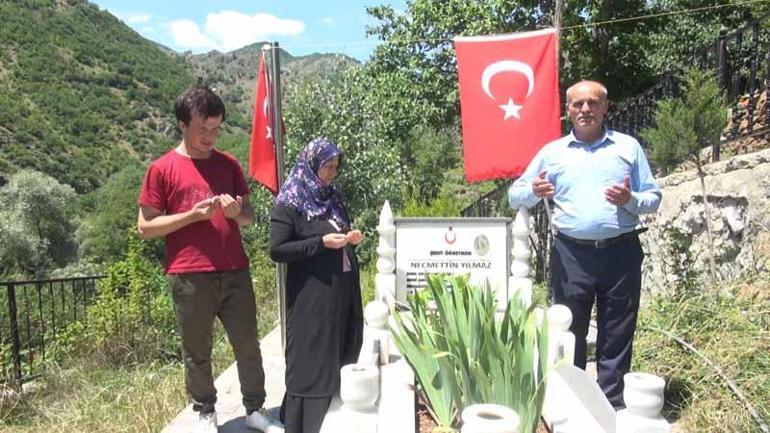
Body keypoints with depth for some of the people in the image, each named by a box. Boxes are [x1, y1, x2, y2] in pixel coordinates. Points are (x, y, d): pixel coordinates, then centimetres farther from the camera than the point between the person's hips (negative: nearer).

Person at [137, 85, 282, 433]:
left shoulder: (228, 164, 9)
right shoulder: (162, 169, -2)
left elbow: (249, 216, 15)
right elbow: (145, 226, -3)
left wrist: (237, 212, -9)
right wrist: (193, 214, -14)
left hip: (235, 272, 3)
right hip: (190, 277, -3)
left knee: (248, 345, 8)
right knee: (197, 352, 9)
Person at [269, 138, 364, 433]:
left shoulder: (332, 198, 13)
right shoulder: (289, 203, -9)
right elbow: (276, 250, -14)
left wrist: (349, 240, 1)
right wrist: (321, 243, -19)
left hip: (342, 290, 8)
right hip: (311, 295, -7)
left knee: (341, 356, 14)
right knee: (311, 361, 1)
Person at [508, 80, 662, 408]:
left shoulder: (629, 147, 8)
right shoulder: (552, 152, 8)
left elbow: (654, 198, 9)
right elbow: (515, 195, 11)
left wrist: (631, 200, -13)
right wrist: (534, 192, -11)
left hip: (621, 253, 0)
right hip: (572, 254, 0)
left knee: (617, 335, 7)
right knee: (569, 333, 8)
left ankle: (612, 406, 21)